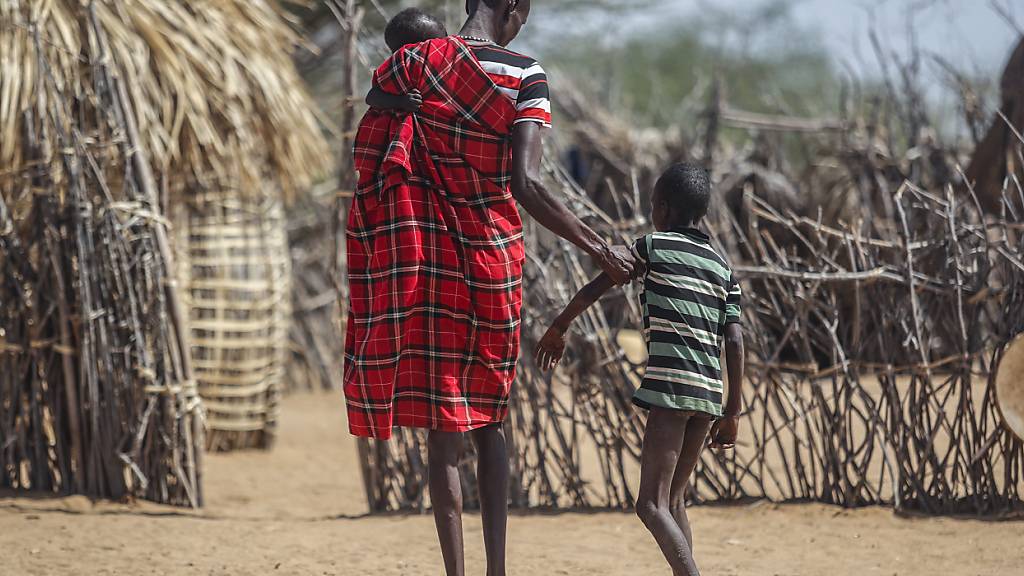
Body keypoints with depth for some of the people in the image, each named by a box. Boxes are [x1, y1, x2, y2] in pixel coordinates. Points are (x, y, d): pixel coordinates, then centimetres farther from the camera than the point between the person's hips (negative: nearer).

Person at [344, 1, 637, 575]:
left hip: (415, 256, 1)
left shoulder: (408, 63, 0)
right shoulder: (525, 75, -8)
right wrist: (600, 249, -9)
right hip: (491, 255, -1)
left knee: (443, 428, 4)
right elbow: (525, 183, -16)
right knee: (490, 421, 14)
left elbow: (366, 161, -2)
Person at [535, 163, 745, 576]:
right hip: (708, 394, 7)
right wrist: (732, 411, 13)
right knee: (673, 501, 18)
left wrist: (558, 329, 20)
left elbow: (593, 290, 5)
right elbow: (734, 341, 10)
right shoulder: (722, 268, 17)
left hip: (670, 387, -7)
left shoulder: (654, 246, 3)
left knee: (652, 504, -11)